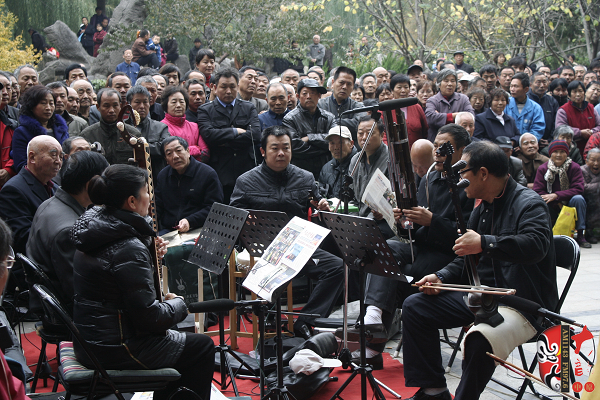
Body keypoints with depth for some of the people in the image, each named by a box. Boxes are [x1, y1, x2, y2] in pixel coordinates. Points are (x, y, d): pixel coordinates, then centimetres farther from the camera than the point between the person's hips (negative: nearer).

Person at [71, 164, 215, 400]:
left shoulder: (94, 228, 4)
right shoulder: (129, 249, -25)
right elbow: (148, 316, -23)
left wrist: (151, 255, 7)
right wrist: (178, 304, -5)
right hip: (114, 350, -10)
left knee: (176, 338, 28)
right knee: (202, 347, 4)